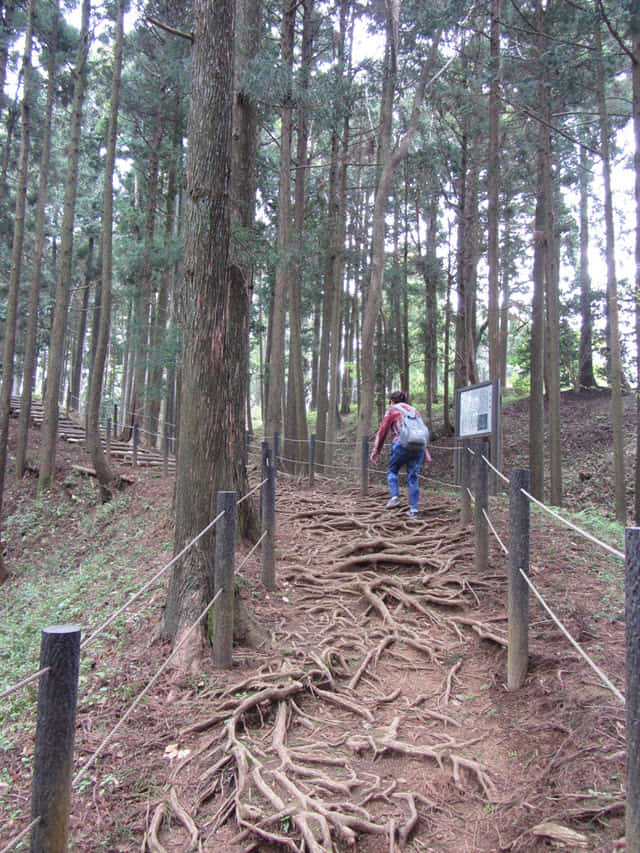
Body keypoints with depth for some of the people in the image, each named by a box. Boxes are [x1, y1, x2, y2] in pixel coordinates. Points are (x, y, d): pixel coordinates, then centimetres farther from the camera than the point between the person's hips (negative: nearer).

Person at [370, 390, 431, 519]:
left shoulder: (392, 410, 11)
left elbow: (382, 431, 5)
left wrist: (376, 450, 8)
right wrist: (426, 452, 20)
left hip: (401, 444, -4)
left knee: (392, 471, 17)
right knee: (413, 477, 9)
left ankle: (394, 497, -2)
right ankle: (413, 509, 7)